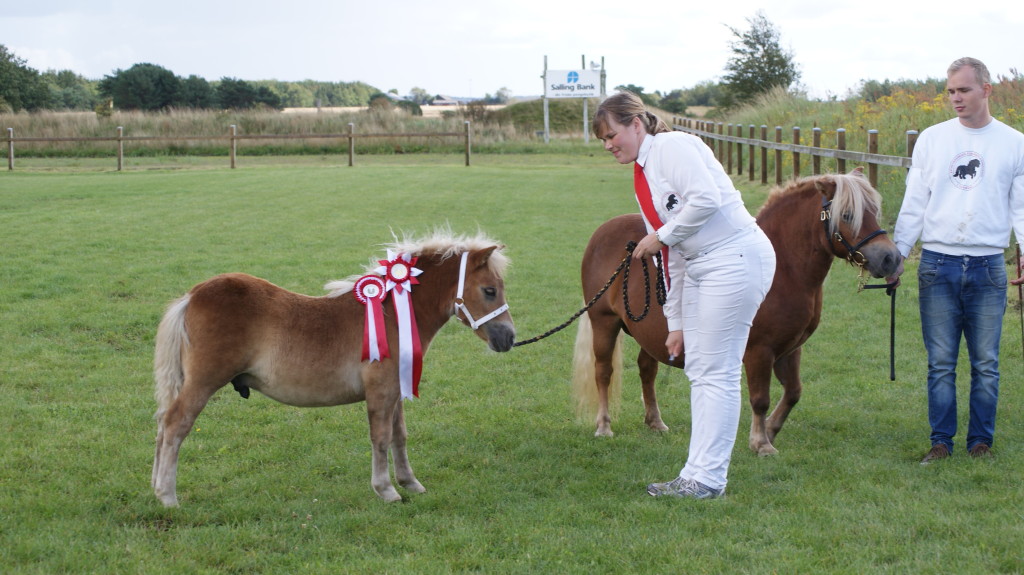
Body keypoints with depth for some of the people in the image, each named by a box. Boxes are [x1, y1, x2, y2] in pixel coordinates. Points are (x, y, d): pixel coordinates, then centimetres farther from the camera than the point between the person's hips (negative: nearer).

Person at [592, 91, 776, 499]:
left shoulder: (674, 147, -8)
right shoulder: (641, 178, 17)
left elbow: (707, 198, -25)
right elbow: (672, 258, 18)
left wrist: (660, 236, -14)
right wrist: (676, 322, 16)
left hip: (736, 259, -10)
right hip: (701, 267, 10)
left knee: (717, 373, -5)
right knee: (698, 370, 12)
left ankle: (708, 479, 1)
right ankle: (697, 474, 19)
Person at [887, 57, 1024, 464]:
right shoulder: (931, 139, 5)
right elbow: (913, 205, 7)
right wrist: (896, 256, 1)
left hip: (988, 267, 0)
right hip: (937, 265, 0)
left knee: (986, 364, 5)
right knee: (940, 363, 3)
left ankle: (981, 442, 16)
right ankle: (941, 442, 12)